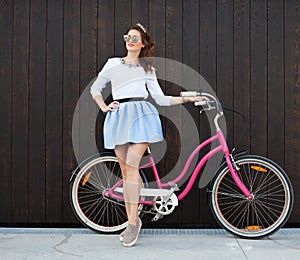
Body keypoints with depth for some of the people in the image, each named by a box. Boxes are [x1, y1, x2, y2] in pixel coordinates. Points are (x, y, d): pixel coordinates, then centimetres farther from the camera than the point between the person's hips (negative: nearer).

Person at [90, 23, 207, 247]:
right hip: (118, 117, 2)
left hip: (141, 115, -2)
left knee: (131, 166, -16)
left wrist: (187, 98, 7)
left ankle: (133, 222, -14)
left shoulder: (147, 68, 17)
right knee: (125, 170, 2)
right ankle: (133, 221, 10)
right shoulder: (113, 63, 17)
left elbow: (160, 98, 12)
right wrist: (104, 107, 11)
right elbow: (95, 88, 25)